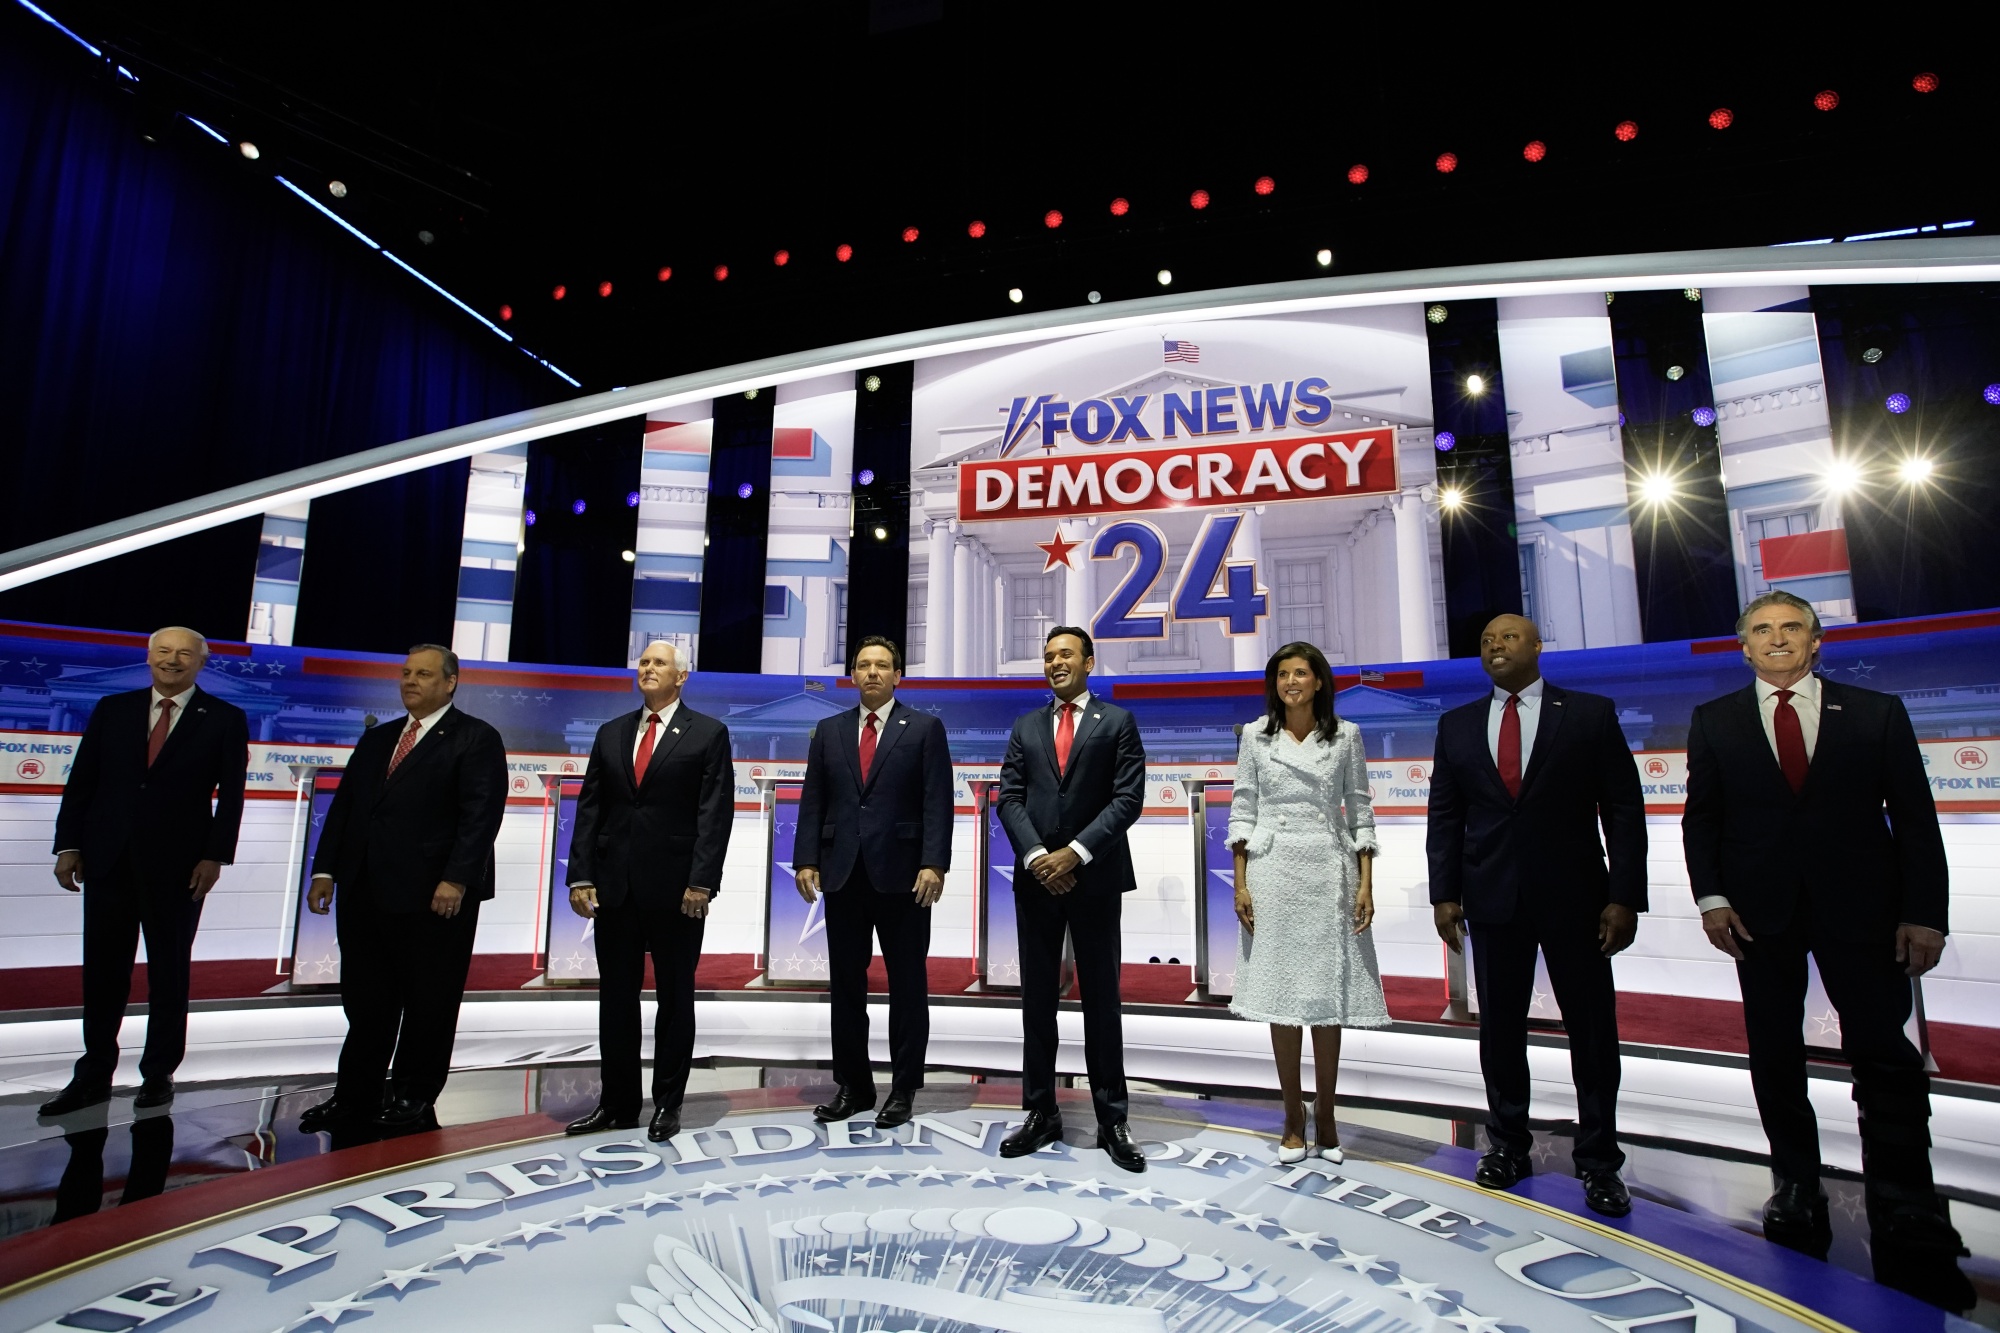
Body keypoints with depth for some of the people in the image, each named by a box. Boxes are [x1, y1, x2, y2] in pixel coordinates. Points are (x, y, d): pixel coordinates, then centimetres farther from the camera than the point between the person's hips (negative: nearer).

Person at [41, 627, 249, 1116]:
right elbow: (81, 781, 7)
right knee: (102, 972, 10)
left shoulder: (225, 720, -1)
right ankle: (93, 1076, 22)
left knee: (169, 973, 8)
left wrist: (215, 856, -11)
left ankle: (159, 1073, 20)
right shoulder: (112, 709, 8)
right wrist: (68, 845, 1)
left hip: (179, 865, -3)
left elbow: (231, 795, -5)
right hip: (108, 858, 3)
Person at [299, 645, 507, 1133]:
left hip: (433, 896, -6)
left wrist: (456, 879, -20)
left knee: (428, 1002, 6)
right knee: (364, 1000, 12)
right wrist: (325, 869, 7)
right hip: (365, 892, 6)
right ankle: (357, 1096, 24)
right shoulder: (377, 738, 18)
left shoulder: (475, 739, -4)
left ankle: (414, 1095, 20)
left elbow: (481, 815, -13)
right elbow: (344, 805, 16)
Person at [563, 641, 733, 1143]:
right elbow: (589, 809, 9)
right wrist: (581, 876, -1)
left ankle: (668, 1104, 20)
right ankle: (617, 1103, 24)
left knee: (675, 998, 7)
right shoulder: (610, 734, 12)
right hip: (614, 886, 4)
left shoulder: (708, 733, 0)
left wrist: (701, 881, -14)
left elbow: (715, 813, -7)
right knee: (615, 998, 11)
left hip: (675, 888, -4)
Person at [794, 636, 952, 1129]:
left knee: (908, 985, 5)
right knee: (846, 984, 9)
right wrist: (807, 860, -2)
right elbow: (812, 802, 9)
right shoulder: (829, 731, 12)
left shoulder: (925, 728, 2)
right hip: (842, 873, 3)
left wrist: (934, 864, -15)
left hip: (901, 873, -3)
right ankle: (852, 1086, 22)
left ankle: (903, 1089, 17)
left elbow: (937, 803, -5)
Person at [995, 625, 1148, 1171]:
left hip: (1095, 877, -3)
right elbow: (1010, 798, 5)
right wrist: (1036, 856, -10)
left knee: (1101, 998, 5)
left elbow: (1128, 798, -6)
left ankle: (1112, 1120, 15)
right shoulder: (1025, 726, 11)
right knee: (1037, 998, 8)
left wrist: (1075, 853, -14)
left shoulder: (1118, 722, 2)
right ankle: (1041, 1112, 19)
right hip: (1036, 878, 3)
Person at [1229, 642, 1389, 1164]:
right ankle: (1293, 1120, 17)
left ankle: (1325, 1116, 20)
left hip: (1330, 872, 0)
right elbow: (1243, 810, 4)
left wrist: (1366, 884, -1)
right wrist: (1240, 884, -1)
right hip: (1273, 872, 0)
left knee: (1329, 996, 4)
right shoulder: (1255, 736, 5)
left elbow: (1360, 812, 5)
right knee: (1280, 995, 4)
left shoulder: (1345, 736, 5)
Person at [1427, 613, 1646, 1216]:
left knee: (1593, 1030, 6)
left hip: (1574, 896, -2)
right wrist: (1444, 893, 0)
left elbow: (1624, 810, -2)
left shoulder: (1591, 713, 0)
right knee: (1499, 1028, 9)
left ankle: (1598, 1160, 22)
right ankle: (1508, 1145, 25)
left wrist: (1625, 896, -8)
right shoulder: (1457, 725, 7)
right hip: (1492, 900, 2)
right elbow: (1444, 816, 7)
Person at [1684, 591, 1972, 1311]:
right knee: (1775, 1056, 8)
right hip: (1760, 908, 1)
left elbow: (1915, 818, 2)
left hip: (1861, 907, -1)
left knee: (1885, 1057, -3)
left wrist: (1924, 913, -5)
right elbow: (1700, 817, 5)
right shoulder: (1715, 720, 7)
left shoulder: (1877, 712, 5)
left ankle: (1908, 1225, 7)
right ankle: (1797, 1191, 20)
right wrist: (1710, 896, -6)